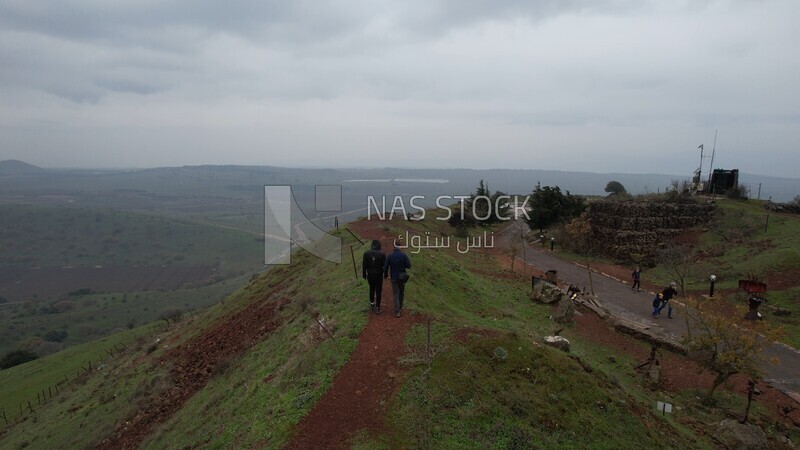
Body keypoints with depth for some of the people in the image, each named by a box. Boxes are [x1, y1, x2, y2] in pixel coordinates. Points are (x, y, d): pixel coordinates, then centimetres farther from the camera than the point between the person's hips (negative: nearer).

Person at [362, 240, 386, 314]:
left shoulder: (366, 253, -6)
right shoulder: (382, 254, -13)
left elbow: (364, 265, -2)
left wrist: (364, 275, 8)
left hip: (370, 275, 2)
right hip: (379, 275, -2)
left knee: (371, 289, 24)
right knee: (378, 291, 7)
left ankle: (372, 304, 33)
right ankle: (377, 308, 9)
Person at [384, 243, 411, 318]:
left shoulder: (390, 256, -11)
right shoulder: (404, 255, -14)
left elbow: (386, 267, -6)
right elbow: (409, 266, -12)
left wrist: (385, 275, 13)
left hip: (394, 278, 0)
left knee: (396, 294, 5)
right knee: (401, 293, 21)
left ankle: (397, 312, -1)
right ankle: (400, 308, 35)